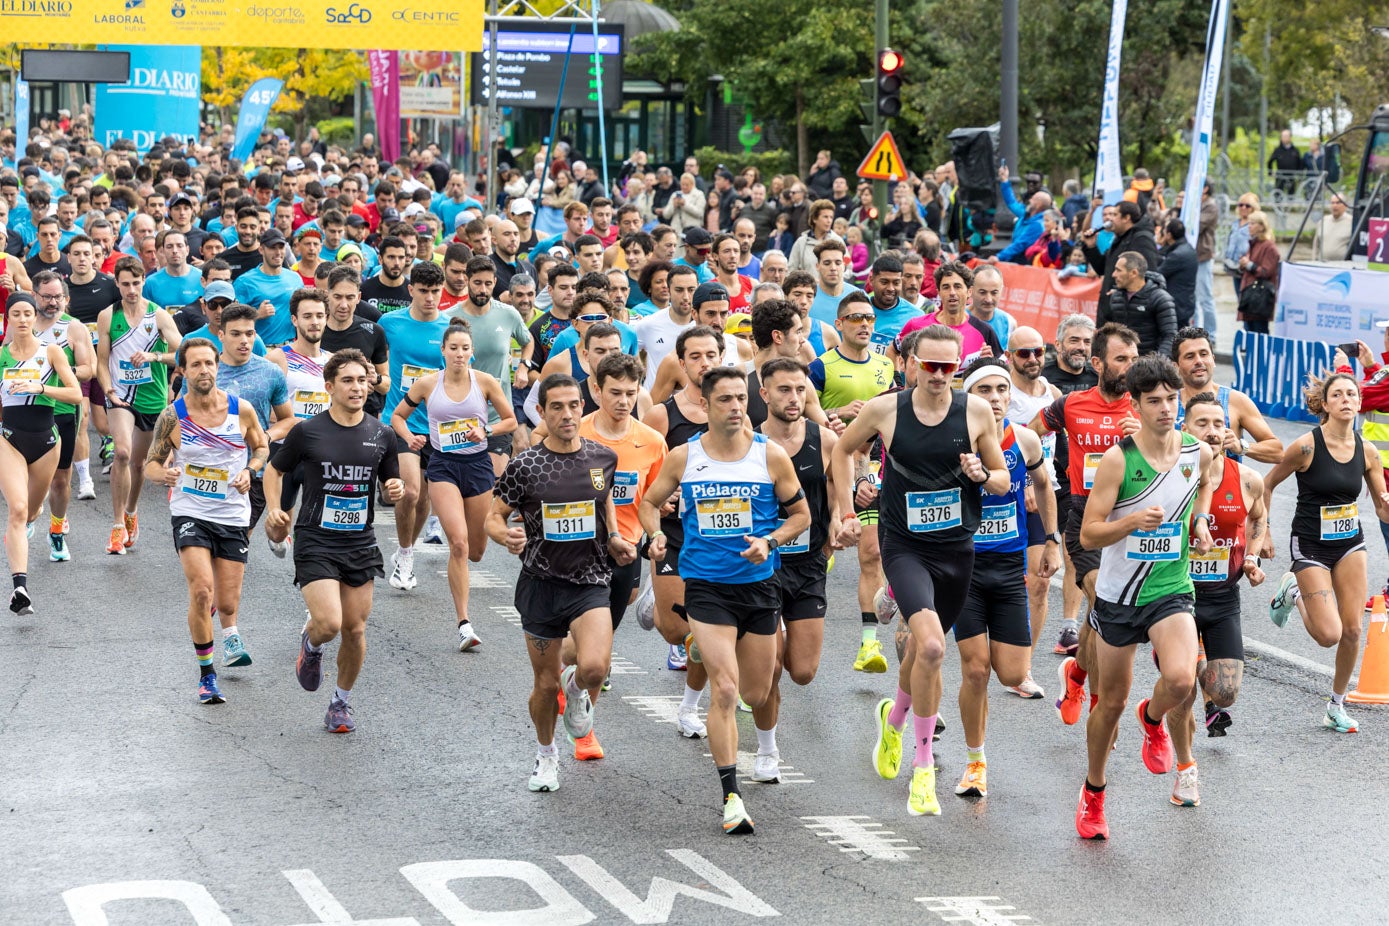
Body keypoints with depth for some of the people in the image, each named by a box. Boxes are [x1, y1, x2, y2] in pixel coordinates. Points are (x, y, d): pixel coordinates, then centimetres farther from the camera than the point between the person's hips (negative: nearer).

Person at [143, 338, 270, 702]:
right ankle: (206, 675, -5)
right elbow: (151, 464, 2)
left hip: (233, 517, 2)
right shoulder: (172, 417, -7)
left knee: (227, 604, 5)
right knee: (201, 590, -22)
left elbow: (262, 447, 13)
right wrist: (164, 474, -21)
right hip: (189, 513, -2)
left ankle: (229, 629, 47)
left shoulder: (241, 410, -4)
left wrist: (249, 470, -7)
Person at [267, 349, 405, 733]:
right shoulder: (308, 432, -6)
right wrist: (274, 508, -7)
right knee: (329, 623, -19)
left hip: (361, 543, 3)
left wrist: (396, 489, -9)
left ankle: (342, 702, 27)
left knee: (355, 629, 5)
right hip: (315, 542, -3)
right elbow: (275, 469, 8)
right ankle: (311, 643, 19)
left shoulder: (381, 435, 3)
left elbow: (392, 481, 15)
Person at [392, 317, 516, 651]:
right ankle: (464, 624, -16)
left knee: (475, 551, 9)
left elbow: (510, 420, 7)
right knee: (458, 543, -19)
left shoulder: (485, 382, -2)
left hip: (478, 464, 2)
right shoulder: (427, 385, -3)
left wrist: (485, 431, -10)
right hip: (443, 465, -2)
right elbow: (398, 416, 12)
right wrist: (409, 437, -7)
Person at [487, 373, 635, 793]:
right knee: (545, 683, 8)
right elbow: (494, 517, 1)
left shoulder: (603, 458, 1)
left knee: (594, 667, -22)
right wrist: (506, 536, -22)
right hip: (541, 582, 0)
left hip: (591, 581, 1)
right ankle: (546, 755, 35)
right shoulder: (524, 466, -7)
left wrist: (614, 538, 5)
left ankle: (576, 689, 16)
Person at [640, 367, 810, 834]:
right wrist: (656, 535, -6)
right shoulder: (682, 458, -2)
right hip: (706, 586, -2)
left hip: (759, 584, 2)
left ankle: (711, 653, 46)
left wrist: (768, 542, -11)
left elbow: (801, 514, 7)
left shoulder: (771, 456, -3)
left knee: (756, 695, 11)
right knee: (725, 690, -13)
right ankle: (731, 796, -9)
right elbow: (650, 502, 14)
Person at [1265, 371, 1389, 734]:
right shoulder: (1306, 446, -18)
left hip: (1350, 543, 4)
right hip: (1311, 545, -4)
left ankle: (1337, 705, 20)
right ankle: (1292, 593, 20)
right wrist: (1262, 533, -2)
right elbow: (1267, 484, -4)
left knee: (1352, 630, 0)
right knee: (1329, 634, -11)